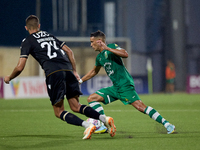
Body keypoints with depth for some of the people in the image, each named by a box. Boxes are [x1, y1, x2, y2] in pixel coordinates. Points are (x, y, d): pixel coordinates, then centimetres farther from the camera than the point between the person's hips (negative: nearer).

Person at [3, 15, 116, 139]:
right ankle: (105, 119, -8)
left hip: (54, 73, -5)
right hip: (68, 69, 6)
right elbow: (69, 51, 26)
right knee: (75, 106, 12)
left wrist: (9, 78, 23)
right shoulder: (50, 36, 28)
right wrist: (74, 71, 30)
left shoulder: (28, 42, 11)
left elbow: (20, 67, 5)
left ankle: (87, 125, -20)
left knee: (59, 112, 2)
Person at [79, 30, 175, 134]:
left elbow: (125, 54, -24)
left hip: (125, 85, -8)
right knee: (91, 98, 2)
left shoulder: (112, 46, -5)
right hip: (115, 88, 8)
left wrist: (108, 48, -24)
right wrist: (80, 81, 37)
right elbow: (94, 71, 36)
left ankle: (167, 124, -17)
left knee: (140, 107, -20)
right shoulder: (99, 57, 18)